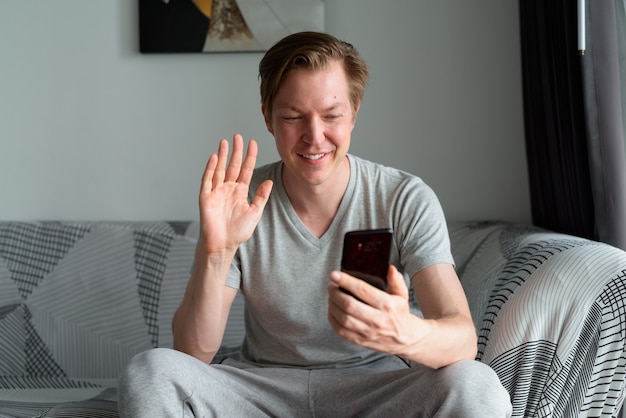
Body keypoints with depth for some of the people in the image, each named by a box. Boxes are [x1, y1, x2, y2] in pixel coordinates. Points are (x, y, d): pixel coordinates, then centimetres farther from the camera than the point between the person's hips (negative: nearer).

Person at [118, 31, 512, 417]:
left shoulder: (408, 200, -10)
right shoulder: (242, 203, -6)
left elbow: (463, 341, -20)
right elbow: (194, 353, -10)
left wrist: (406, 334, -45)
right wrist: (215, 253, -28)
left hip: (375, 385, 0)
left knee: (476, 386, -31)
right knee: (149, 372, -25)